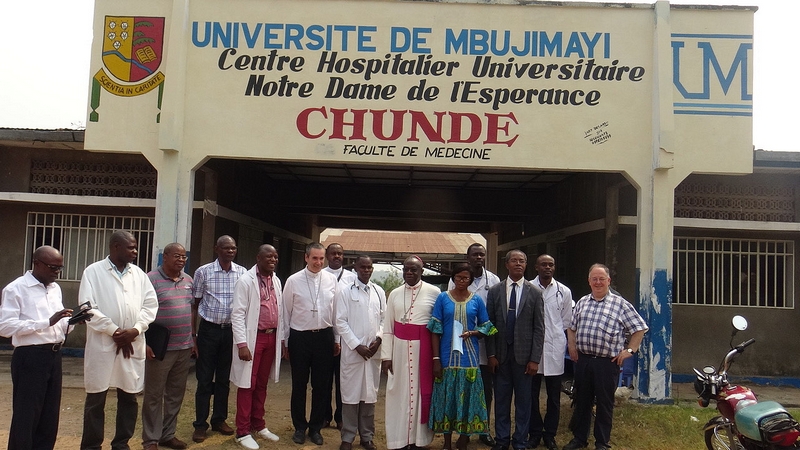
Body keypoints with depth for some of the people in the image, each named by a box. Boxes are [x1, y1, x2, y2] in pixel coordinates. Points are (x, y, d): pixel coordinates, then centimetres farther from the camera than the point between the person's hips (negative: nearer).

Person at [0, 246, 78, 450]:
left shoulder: (55, 288, 14)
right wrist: (48, 322, -23)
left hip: (54, 356, 7)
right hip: (30, 357, -7)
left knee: (50, 416, 13)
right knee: (25, 416, 2)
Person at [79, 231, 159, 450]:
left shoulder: (139, 274, 10)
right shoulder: (93, 271, 0)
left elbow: (150, 304, 6)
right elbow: (88, 307, -8)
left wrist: (135, 330, -9)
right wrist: (115, 331, -13)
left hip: (133, 345, 4)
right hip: (102, 345, -3)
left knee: (129, 398, 9)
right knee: (96, 399, 4)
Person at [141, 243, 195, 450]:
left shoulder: (188, 280, 11)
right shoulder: (151, 279, -9)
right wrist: (145, 343, -15)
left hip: (184, 348, 6)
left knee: (176, 394, 13)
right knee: (154, 395, 5)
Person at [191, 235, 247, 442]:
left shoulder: (242, 273, 1)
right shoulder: (203, 271, -4)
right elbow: (195, 304, 1)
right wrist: (193, 333, -1)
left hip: (231, 330, 2)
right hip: (209, 329, -2)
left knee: (224, 378, 12)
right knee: (205, 379, 4)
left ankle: (219, 419, 26)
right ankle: (200, 424, 14)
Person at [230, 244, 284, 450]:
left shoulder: (276, 281, 9)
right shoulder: (246, 281, -9)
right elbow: (237, 314, -12)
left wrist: (281, 338, 12)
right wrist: (242, 343, -17)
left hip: (271, 337, 6)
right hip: (253, 338, -5)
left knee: (262, 384, 15)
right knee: (248, 384, 2)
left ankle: (258, 425, 26)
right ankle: (243, 432, 12)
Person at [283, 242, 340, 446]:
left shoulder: (331, 280, 0)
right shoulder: (293, 281, -4)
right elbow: (286, 311, 2)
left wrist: (337, 339, 6)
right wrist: (285, 340, 4)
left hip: (324, 337, 1)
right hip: (299, 337, -1)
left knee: (322, 384, 9)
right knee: (299, 384, 11)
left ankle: (316, 427, 26)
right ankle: (299, 427, 28)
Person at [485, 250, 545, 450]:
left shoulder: (534, 293, -1)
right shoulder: (495, 291, 2)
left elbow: (539, 328, -2)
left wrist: (535, 359, -7)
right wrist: (491, 354, -2)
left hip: (524, 355, -1)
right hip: (501, 355, 1)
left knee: (523, 401, 8)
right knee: (501, 400, 10)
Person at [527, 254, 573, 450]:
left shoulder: (564, 291, 2)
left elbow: (566, 320, 10)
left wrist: (555, 336, 9)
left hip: (555, 348, 1)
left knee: (554, 396, 9)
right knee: (532, 394, 8)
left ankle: (550, 434, 23)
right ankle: (534, 432, 22)